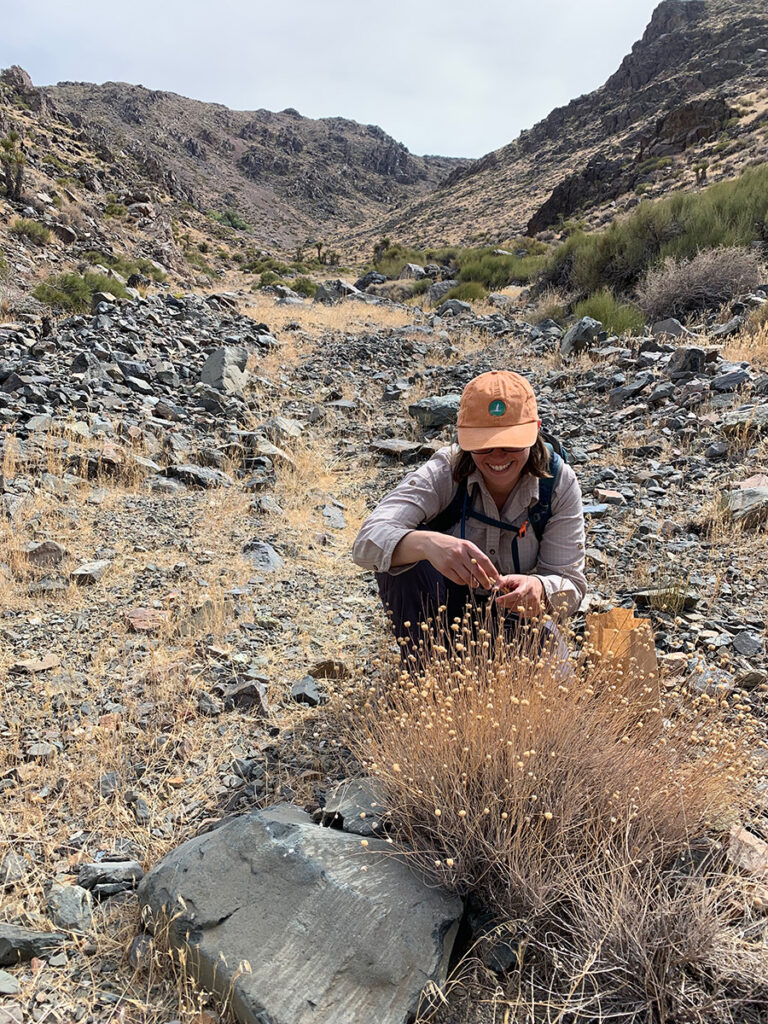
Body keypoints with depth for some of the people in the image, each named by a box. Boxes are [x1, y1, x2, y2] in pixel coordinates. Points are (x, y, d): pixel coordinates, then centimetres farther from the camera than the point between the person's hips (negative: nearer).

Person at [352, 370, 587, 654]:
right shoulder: (444, 473, -22)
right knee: (403, 553, -30)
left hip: (516, 617, 1)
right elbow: (368, 542, -35)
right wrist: (426, 542, -57)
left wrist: (539, 590, -42)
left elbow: (571, 583, -17)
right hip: (443, 607, 0)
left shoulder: (559, 482, -16)